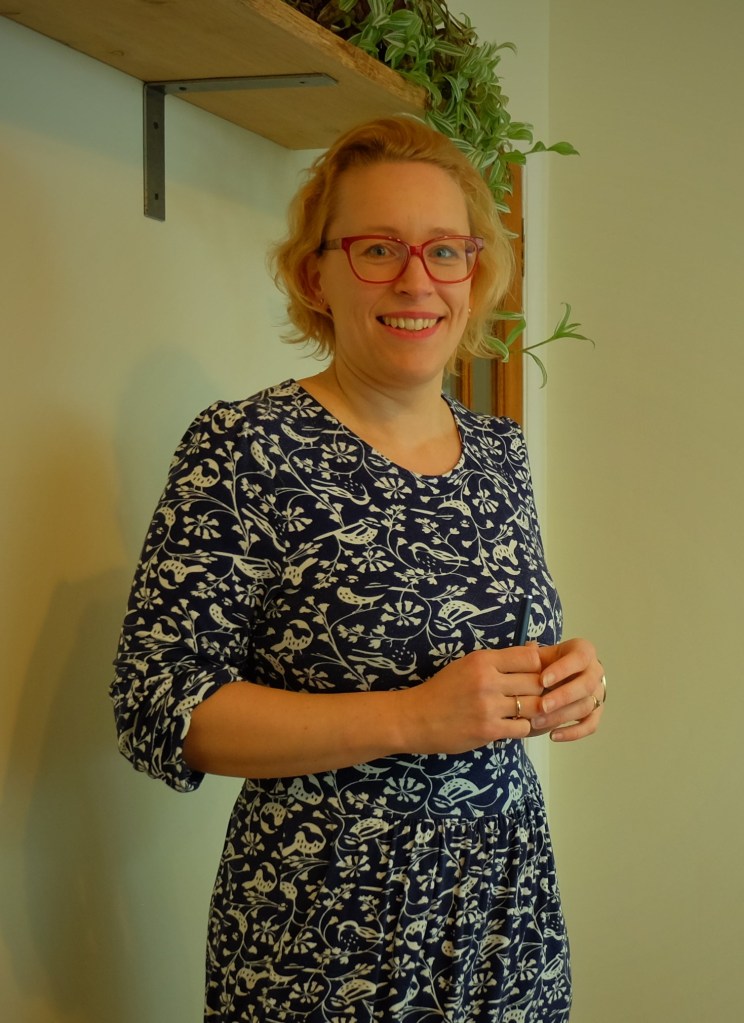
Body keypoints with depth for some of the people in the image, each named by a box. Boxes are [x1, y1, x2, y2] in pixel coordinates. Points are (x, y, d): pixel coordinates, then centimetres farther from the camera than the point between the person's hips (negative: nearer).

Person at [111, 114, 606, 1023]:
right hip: (322, 946, -5)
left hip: (508, 911, 6)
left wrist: (567, 688, -7)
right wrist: (410, 718, -25)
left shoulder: (498, 451, 6)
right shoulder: (244, 451, -13)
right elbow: (159, 709, -17)